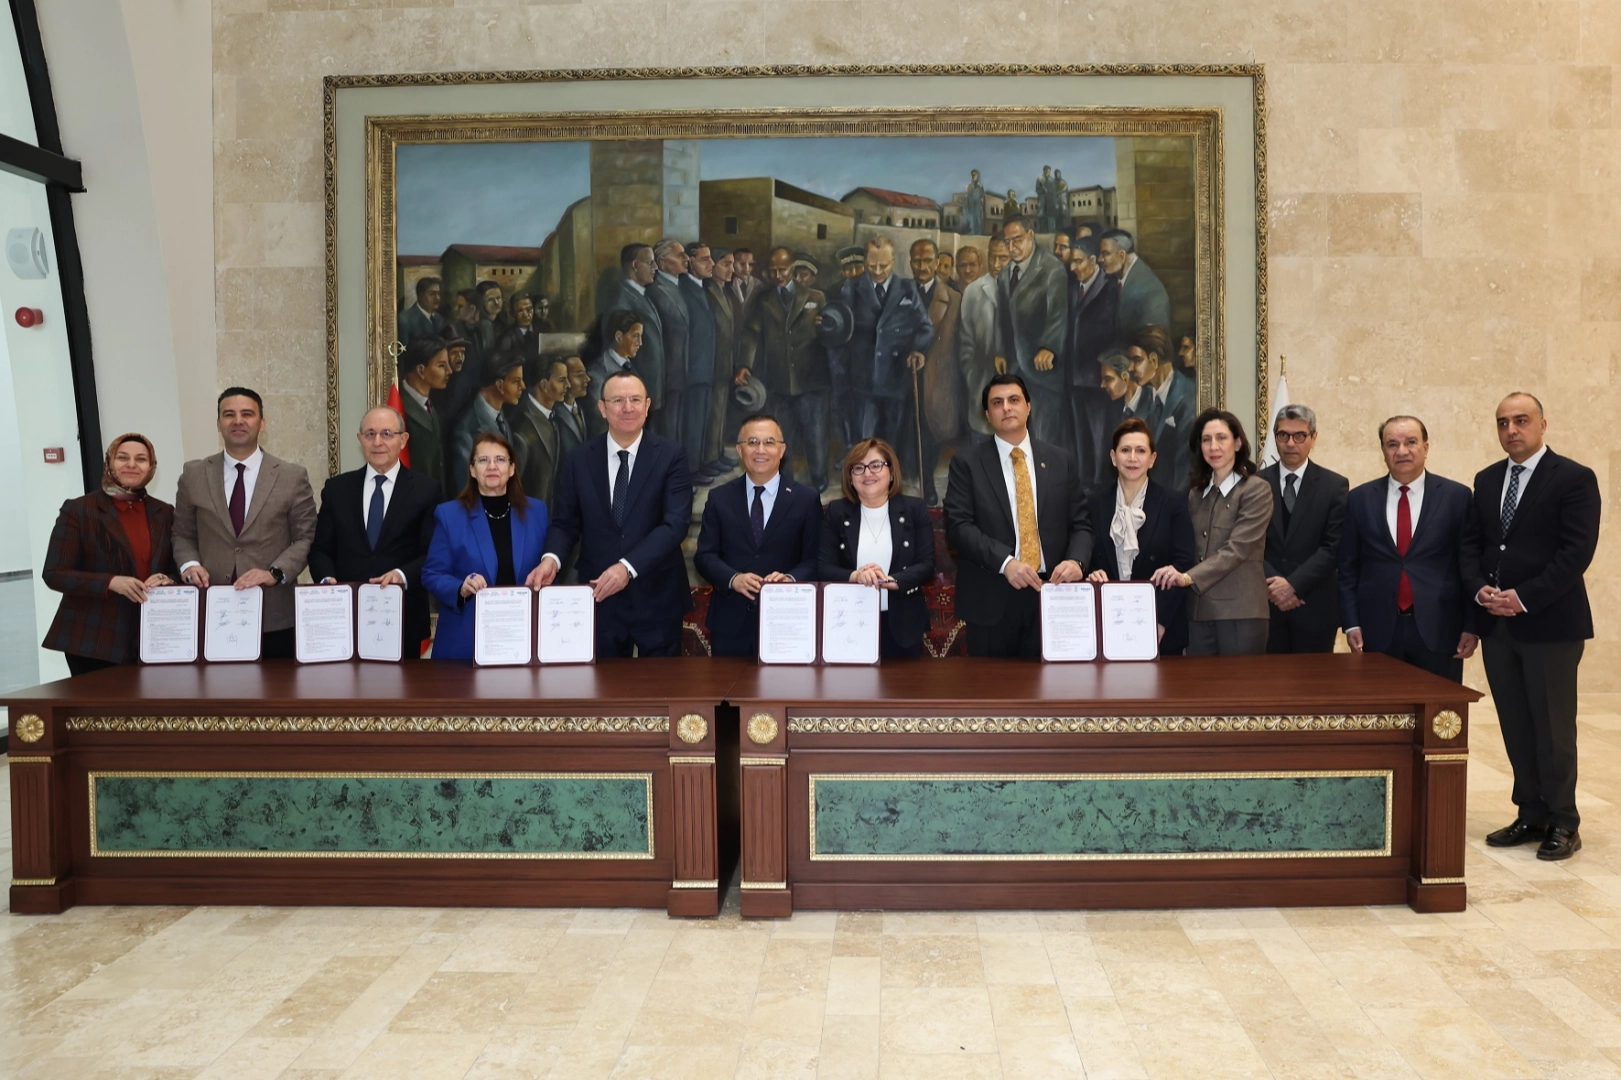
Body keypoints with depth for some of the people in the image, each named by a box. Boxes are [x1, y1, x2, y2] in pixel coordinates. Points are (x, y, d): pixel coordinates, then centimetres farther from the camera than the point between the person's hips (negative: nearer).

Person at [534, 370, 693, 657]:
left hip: (656, 597, -1)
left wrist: (627, 567, -25)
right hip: (600, 596, 2)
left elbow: (676, 522, -14)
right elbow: (566, 523, 6)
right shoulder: (579, 460, 2)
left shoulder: (671, 455, -5)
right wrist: (552, 558, -16)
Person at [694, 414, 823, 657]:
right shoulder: (719, 498, 8)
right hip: (730, 623, 1)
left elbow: (814, 560, 0)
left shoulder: (806, 500, 3)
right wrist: (733, 579, -16)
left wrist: (791, 579, -20)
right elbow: (705, 555, 3)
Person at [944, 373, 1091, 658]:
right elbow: (958, 525, -8)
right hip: (991, 599, -2)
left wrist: (1076, 560, -13)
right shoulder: (967, 463, 2)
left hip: (1050, 592, 2)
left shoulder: (1060, 460, 10)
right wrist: (1005, 562, -21)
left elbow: (1080, 523, 8)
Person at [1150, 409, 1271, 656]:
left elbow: (1237, 548, -16)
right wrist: (1174, 576, -2)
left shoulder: (1256, 490, -4)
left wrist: (1188, 578, -26)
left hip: (1240, 613, -5)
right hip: (1198, 612, 5)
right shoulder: (1196, 492, 14)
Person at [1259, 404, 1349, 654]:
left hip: (1315, 606, -1)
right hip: (1265, 604, 1)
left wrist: (1293, 584, -13)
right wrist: (1272, 585, -11)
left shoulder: (1335, 485, 3)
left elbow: (1334, 547, -4)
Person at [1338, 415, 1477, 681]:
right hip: (1378, 631, 1)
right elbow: (1348, 569, 8)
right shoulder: (1360, 499, 7)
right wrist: (1351, 624, 0)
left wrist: (1471, 626, -1)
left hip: (1438, 630, -1)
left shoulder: (1456, 496, 3)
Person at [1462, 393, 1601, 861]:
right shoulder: (1487, 480, 13)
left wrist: (1523, 597, -18)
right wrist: (1480, 589, -6)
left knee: (1553, 726, 1)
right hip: (1498, 623, 5)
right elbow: (1471, 543, 12)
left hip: (1549, 623, -5)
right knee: (1515, 726, 10)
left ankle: (1563, 824, 13)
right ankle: (1531, 815, 19)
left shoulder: (1575, 478, -5)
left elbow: (1576, 551, -13)